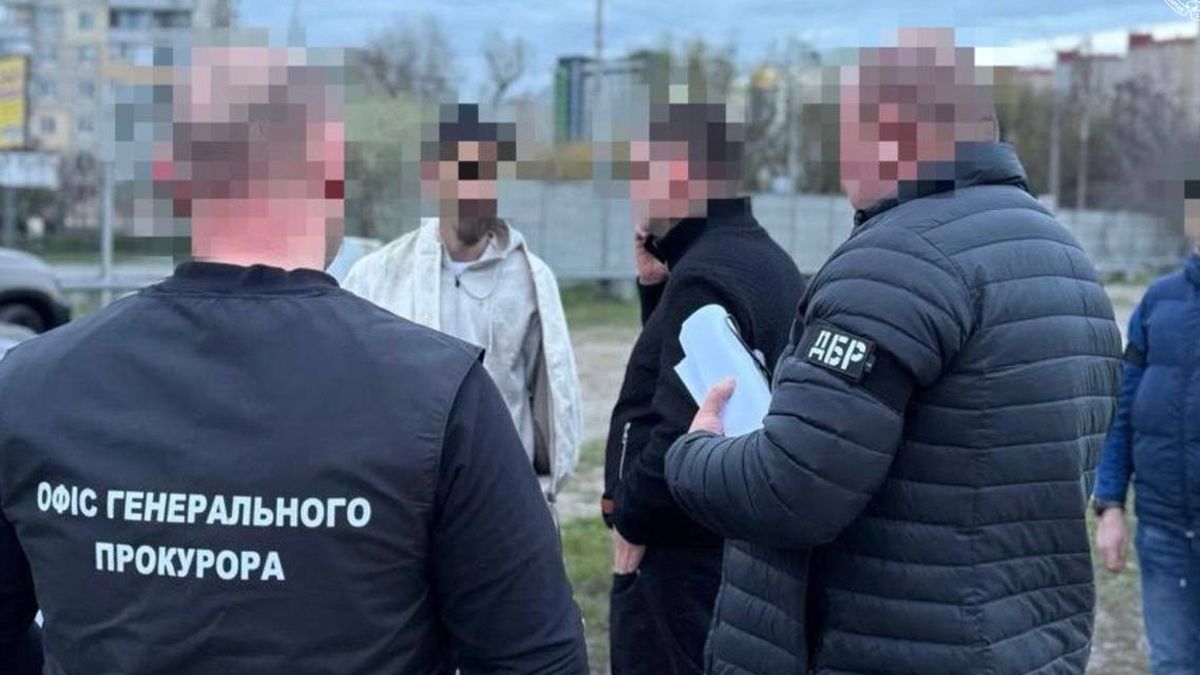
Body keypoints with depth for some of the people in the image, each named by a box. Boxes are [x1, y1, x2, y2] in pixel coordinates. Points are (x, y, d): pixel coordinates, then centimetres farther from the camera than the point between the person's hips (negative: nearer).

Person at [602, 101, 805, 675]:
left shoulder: (706, 277, -19)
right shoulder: (765, 261, 12)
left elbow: (684, 430, -27)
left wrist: (631, 521, -12)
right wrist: (655, 284, 8)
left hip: (686, 554, -10)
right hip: (743, 545, 10)